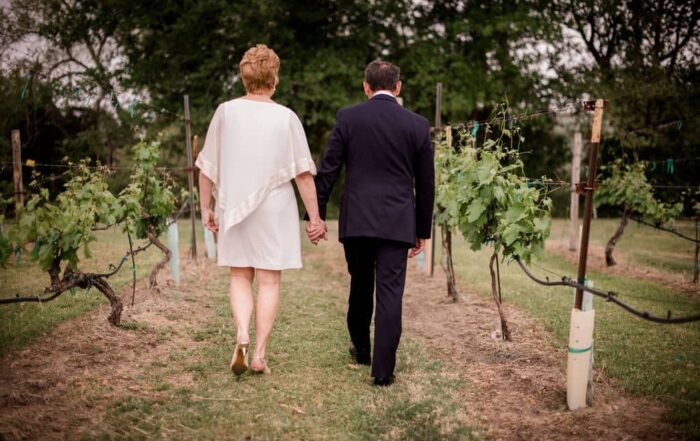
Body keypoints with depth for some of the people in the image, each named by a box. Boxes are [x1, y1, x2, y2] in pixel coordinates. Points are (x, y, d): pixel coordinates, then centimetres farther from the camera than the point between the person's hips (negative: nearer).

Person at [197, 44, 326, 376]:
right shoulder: (286, 117, -7)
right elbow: (303, 173, -7)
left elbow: (207, 167, 1)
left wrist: (206, 208, 11)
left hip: (234, 208, 1)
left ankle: (241, 336, -8)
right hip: (275, 211, -1)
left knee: (240, 277, 14)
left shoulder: (225, 112, -3)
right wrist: (314, 217, -1)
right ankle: (260, 354, 8)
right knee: (269, 281, 8)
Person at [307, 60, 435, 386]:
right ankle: (383, 369, 1)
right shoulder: (418, 125, 2)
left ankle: (360, 348, 36)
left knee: (360, 286, 19)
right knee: (390, 294, 1)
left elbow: (327, 170, -2)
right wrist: (422, 231, 14)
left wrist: (316, 216, 4)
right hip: (397, 223, -1)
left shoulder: (347, 118, 0)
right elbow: (426, 184, 6)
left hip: (356, 221, 1)